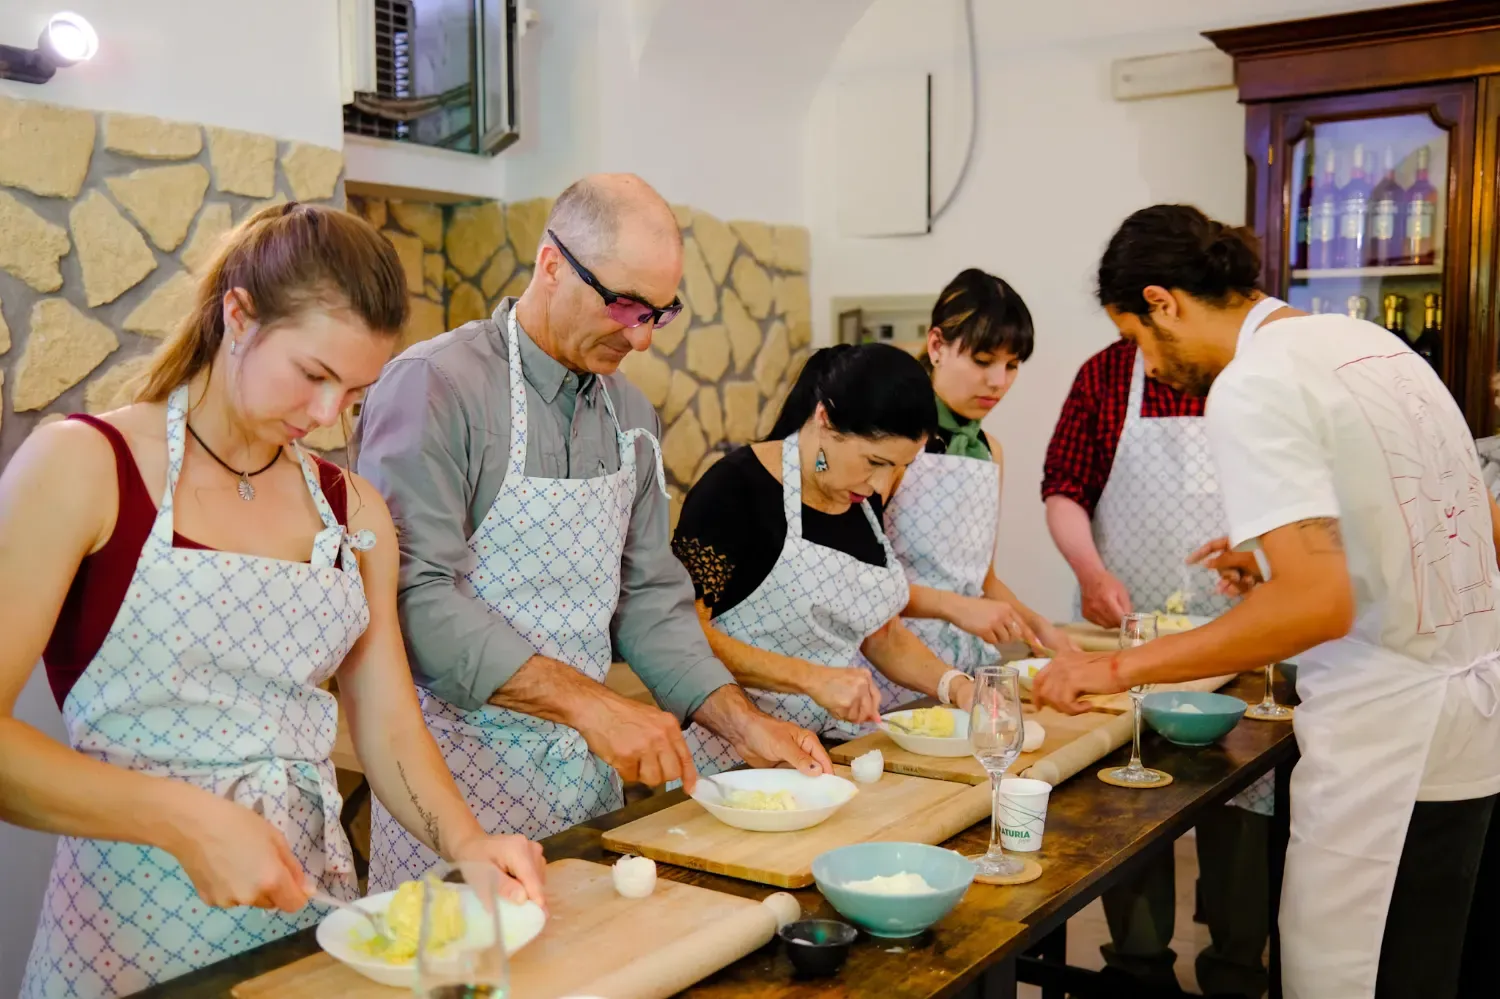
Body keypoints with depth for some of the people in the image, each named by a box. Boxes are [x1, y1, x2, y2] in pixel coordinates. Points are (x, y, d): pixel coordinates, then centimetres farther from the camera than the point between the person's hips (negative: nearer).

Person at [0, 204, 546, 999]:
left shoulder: (353, 510, 4)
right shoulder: (81, 467, -10)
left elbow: (389, 730, 5)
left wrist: (465, 843, -11)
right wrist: (186, 821, -23)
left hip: (311, 900, 5)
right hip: (135, 917, -4)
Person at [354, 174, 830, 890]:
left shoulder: (630, 413, 10)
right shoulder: (431, 387, -14)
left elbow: (648, 592, 12)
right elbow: (415, 595, -23)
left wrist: (742, 723, 0)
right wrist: (586, 701, -27)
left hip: (589, 765, 6)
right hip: (464, 760, -6)